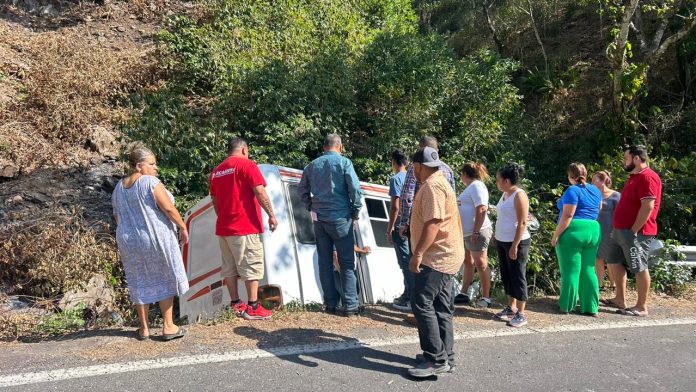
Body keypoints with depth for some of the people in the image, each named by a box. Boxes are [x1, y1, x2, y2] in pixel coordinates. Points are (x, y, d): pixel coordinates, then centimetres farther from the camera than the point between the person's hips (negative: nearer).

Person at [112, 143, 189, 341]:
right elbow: (169, 209, -16)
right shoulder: (151, 182, -13)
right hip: (156, 238, -6)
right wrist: (183, 228, -6)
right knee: (164, 281, 7)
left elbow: (117, 217, 16)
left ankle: (144, 328, 22)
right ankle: (168, 327, 10)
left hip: (128, 241, 6)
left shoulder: (118, 188, 9)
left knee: (139, 283, 14)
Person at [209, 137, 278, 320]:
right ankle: (253, 308, -2)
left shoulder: (216, 171, 15)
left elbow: (215, 200, 19)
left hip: (223, 228, 7)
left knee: (229, 267, 11)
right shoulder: (247, 164, -7)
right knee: (251, 266, -2)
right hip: (245, 227, -7)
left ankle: (235, 304, 18)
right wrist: (271, 215, -9)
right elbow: (260, 192, -14)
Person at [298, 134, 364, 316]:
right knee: (347, 262, 1)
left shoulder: (312, 165, 10)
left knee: (325, 262, 10)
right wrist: (355, 211, -2)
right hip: (340, 218, -4)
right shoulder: (343, 162, -4)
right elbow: (355, 188, -12)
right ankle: (350, 305, 0)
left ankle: (331, 303, 13)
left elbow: (303, 190, 14)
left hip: (319, 219, 4)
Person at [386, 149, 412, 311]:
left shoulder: (396, 179, -11)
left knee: (405, 262, -4)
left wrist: (390, 228, -10)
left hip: (401, 225, -7)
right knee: (409, 261, 15)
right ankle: (408, 294, 24)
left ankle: (411, 300, -2)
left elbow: (395, 207, -16)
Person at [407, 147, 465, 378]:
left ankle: (436, 360, -10)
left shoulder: (431, 186, -15)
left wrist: (418, 253, -26)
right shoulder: (439, 183, 19)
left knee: (422, 304, -12)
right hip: (446, 256, 11)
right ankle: (445, 357, 19)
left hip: (437, 257, -11)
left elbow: (433, 223, -25)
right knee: (442, 308, 13)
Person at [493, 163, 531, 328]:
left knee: (517, 277, -2)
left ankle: (521, 314, 7)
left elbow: (522, 223, -19)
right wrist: (497, 237, 14)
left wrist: (515, 246, -21)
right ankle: (511, 308, 27)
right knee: (506, 276, 15)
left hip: (516, 243, -9)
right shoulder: (505, 194, 10)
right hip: (502, 241, 9)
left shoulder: (519, 195, -15)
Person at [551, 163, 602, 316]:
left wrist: (556, 235, -14)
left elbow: (567, 215, -17)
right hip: (593, 232, 7)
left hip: (573, 232, -7)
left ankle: (567, 306, 9)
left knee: (570, 270, 0)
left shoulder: (572, 191, -11)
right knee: (588, 270, 11)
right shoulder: (595, 190, 12)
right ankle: (591, 307, 14)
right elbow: (598, 211, 22)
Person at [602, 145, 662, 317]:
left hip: (635, 232, -10)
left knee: (639, 268, -2)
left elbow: (648, 207, -22)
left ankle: (642, 307, 6)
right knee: (614, 262, 14)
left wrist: (634, 230, -21)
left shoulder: (647, 177, -16)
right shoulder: (635, 177, 17)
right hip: (622, 231, 11)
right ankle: (620, 299, 23)